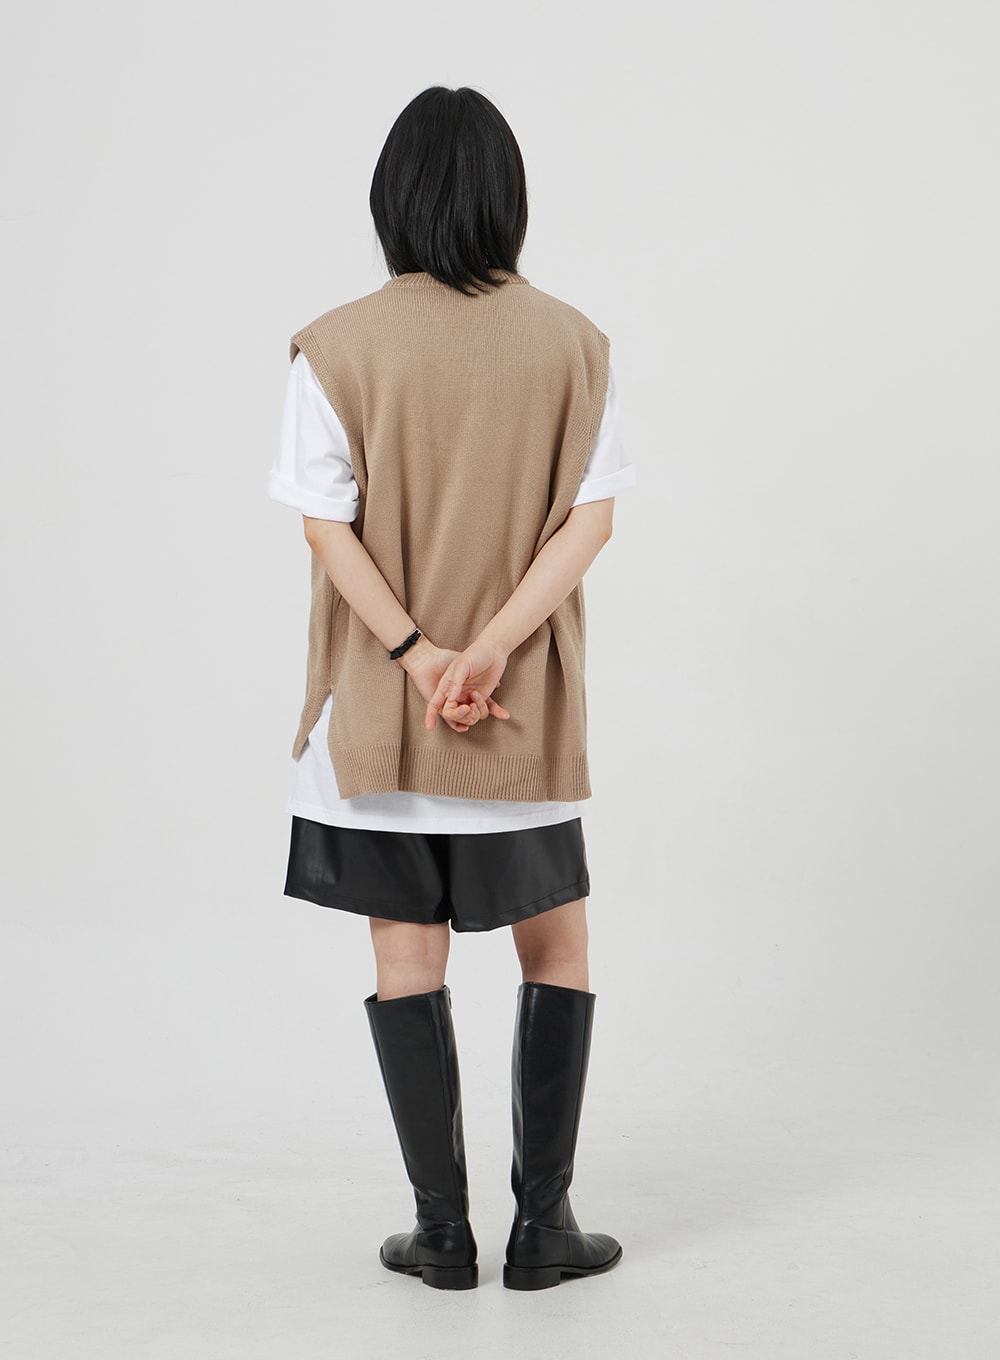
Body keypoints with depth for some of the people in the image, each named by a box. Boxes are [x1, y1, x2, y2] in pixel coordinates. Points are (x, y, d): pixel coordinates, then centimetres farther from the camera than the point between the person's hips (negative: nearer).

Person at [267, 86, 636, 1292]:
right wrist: (490, 648, -14)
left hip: (376, 708, 0)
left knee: (407, 962, 8)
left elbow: (329, 528, -12)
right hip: (528, 715, 1)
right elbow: (590, 520, -8)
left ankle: (442, 1231, 15)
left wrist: (418, 657, -13)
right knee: (556, 949, 14)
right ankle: (542, 1222, 14)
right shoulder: (570, 343, -2)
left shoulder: (340, 347, -6)